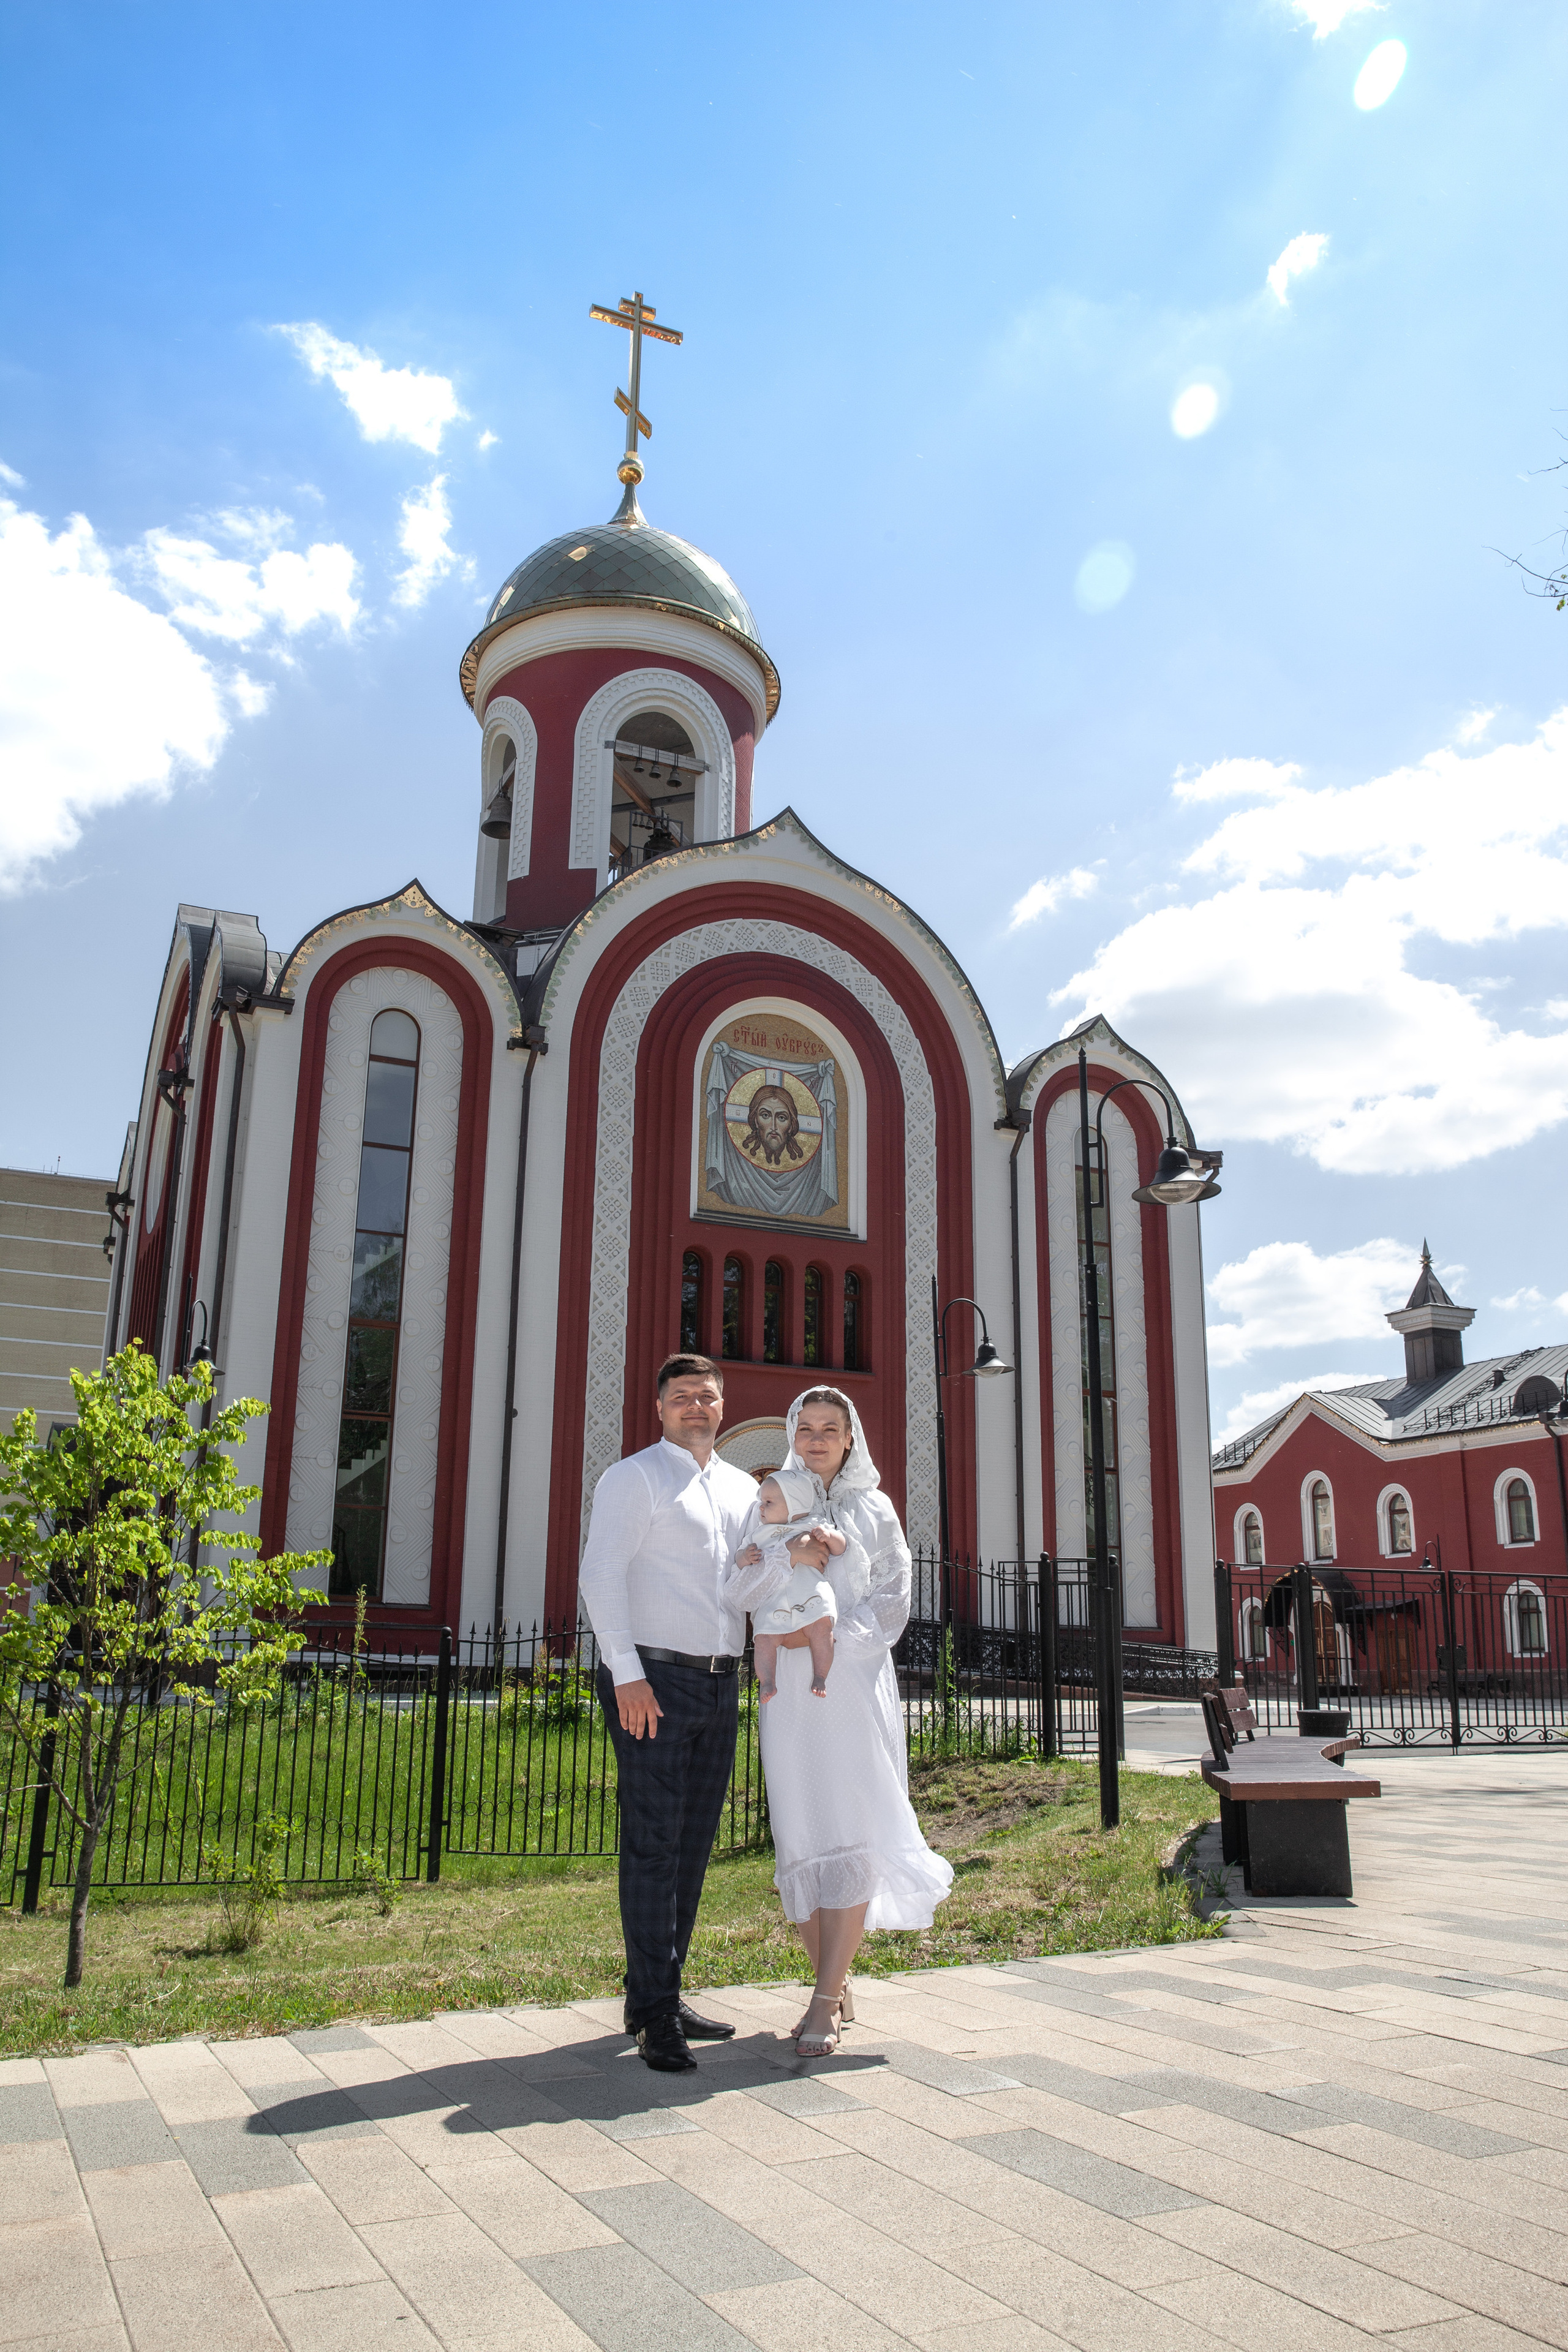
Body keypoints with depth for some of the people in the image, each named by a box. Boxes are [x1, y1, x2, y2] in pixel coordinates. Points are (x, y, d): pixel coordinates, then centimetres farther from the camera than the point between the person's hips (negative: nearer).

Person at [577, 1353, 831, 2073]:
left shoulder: (742, 1489, 17)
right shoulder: (634, 1477, -2)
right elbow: (601, 1575, -10)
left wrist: (793, 1554, -10)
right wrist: (626, 1674, -18)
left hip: (719, 1684, 7)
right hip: (654, 1681, -7)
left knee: (693, 1845, 11)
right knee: (653, 1843, -5)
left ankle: (659, 1995, 22)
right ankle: (655, 2015, 1)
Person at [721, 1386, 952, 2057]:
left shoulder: (873, 1511, 9)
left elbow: (892, 1602, 2)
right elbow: (739, 1593, -1)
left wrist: (829, 1638, -12)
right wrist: (792, 1555, -17)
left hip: (855, 1687, -1)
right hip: (789, 1692, 1)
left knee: (852, 1838, -9)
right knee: (802, 1839, 2)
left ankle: (825, 2002, -4)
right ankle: (835, 1985, 15)